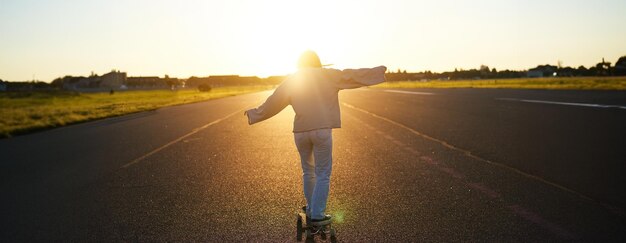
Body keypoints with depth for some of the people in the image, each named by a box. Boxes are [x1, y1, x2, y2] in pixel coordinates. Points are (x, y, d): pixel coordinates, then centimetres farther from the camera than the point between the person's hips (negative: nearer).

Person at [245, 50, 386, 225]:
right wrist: (378, 71, 18)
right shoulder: (327, 75, 6)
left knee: (308, 170, 21)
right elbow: (354, 75, 8)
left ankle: (312, 208, 31)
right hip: (322, 130, -3)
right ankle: (316, 215, 7)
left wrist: (255, 114, 30)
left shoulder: (291, 80, 12)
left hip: (300, 131, 3)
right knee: (323, 174, 6)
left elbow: (273, 102, 16)